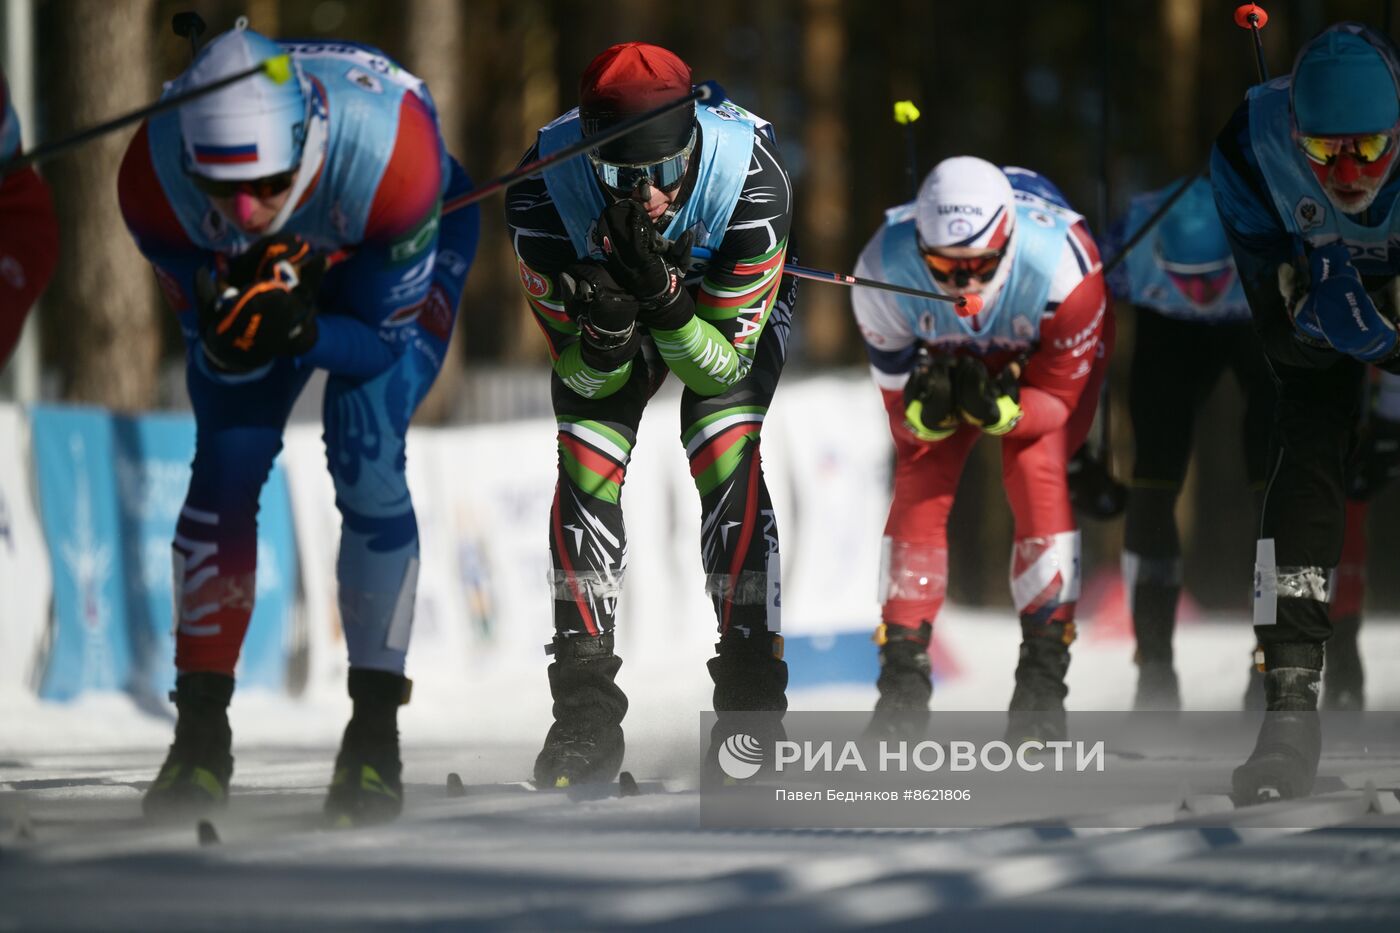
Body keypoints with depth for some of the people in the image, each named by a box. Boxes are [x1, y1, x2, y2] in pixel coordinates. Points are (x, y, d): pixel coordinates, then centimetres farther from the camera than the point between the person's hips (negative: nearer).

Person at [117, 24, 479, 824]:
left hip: (398, 252, -2)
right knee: (225, 467, -8)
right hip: (242, 269, 2)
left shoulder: (392, 155, -44)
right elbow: (218, 352, -21)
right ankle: (201, 730, 3)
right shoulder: (156, 178, -36)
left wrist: (296, 332, -48)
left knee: (367, 462, -17)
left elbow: (384, 339, -29)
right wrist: (232, 328, -45)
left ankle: (376, 728, -6)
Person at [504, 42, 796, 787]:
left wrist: (665, 299, -49)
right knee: (586, 468, -14)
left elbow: (722, 363, -30)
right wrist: (608, 315, -46)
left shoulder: (751, 180, -40)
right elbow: (586, 375, -24)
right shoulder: (542, 193, -35)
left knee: (726, 464, -21)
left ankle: (753, 703, -15)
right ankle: (587, 714, -5)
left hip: (729, 302, -2)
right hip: (600, 298, 2)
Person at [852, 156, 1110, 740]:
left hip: (1052, 357, -2)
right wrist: (925, 409, -47)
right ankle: (902, 682, -5)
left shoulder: (1060, 263, -40)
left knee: (1036, 472, -23)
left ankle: (1043, 681, -17)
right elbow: (902, 411, -22)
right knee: (919, 480, -14)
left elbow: (1059, 399, -27)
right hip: (942, 357, 2)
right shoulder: (884, 272, -34)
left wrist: (998, 409, -48)